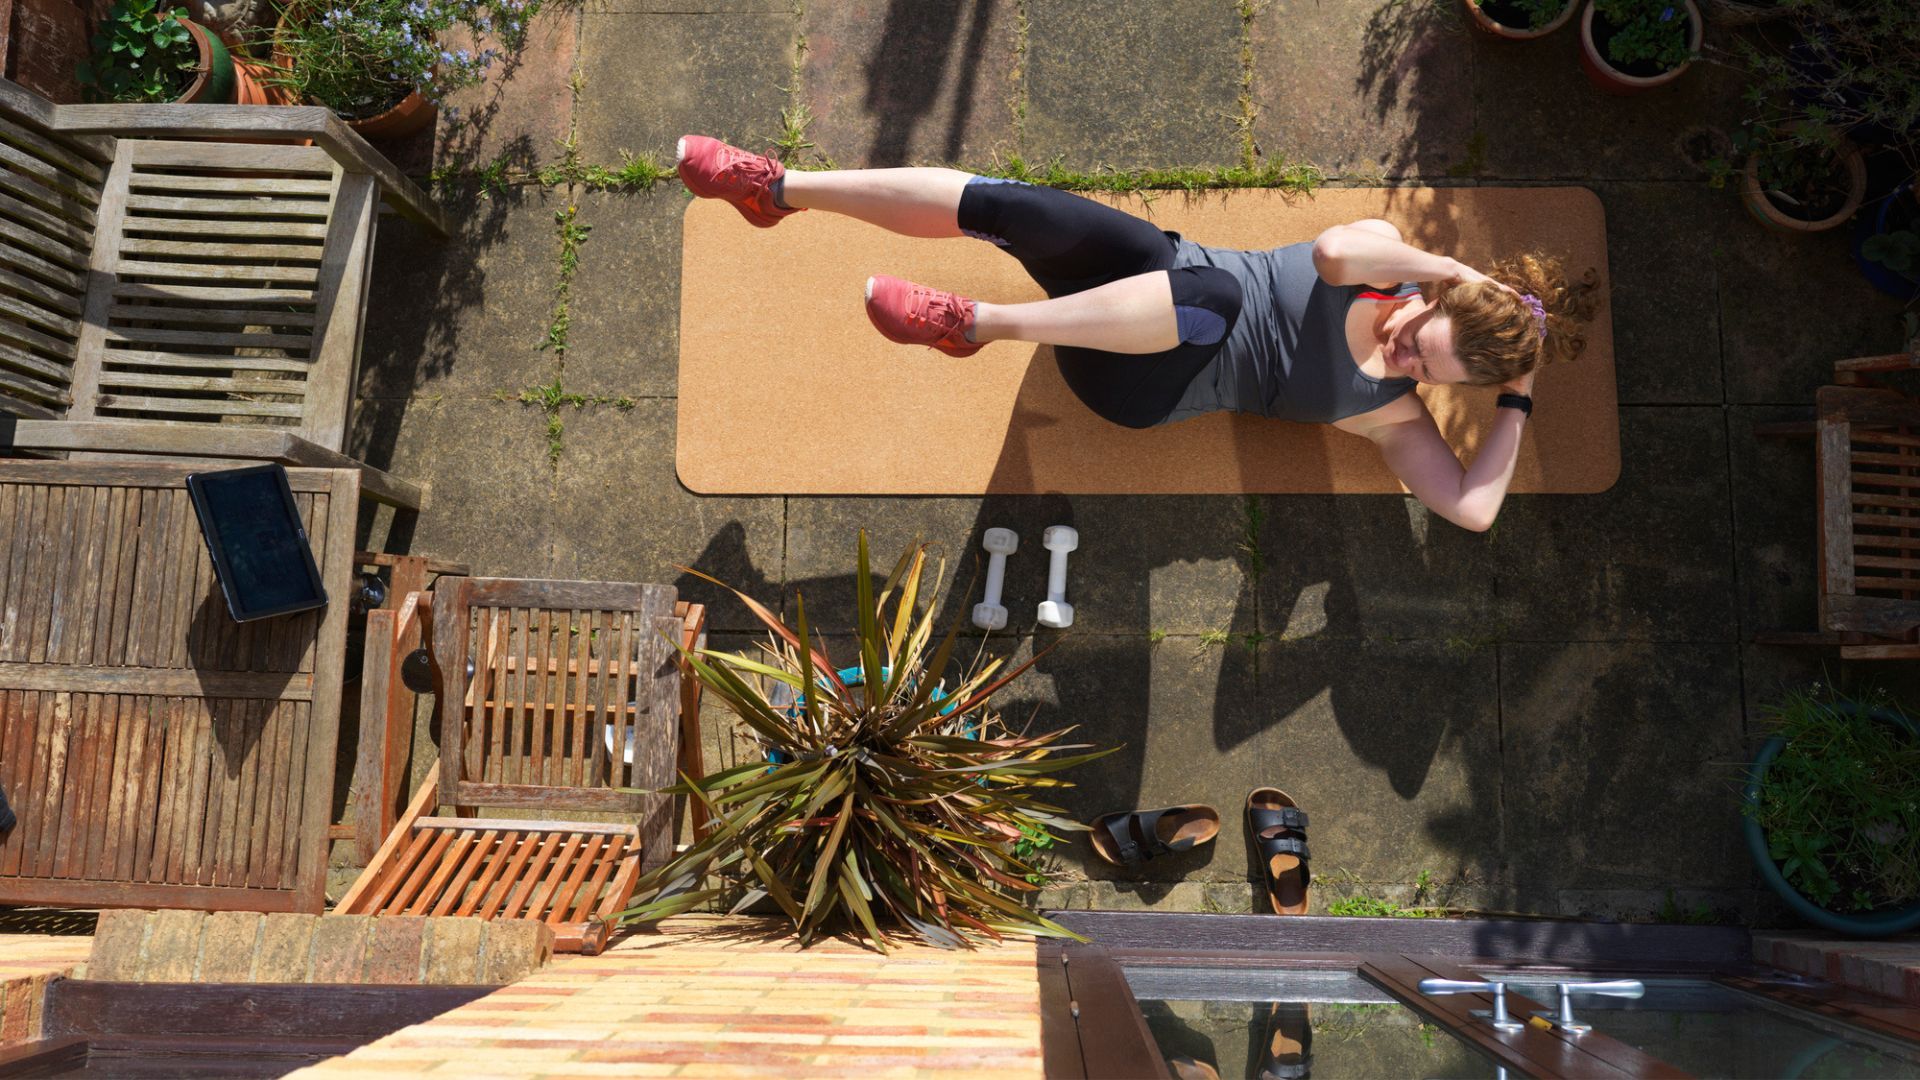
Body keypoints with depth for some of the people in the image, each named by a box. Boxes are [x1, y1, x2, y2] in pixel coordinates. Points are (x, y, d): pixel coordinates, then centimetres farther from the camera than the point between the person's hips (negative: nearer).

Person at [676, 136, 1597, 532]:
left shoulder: (1391, 416, -6)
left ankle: (974, 323, -36)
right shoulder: (1387, 256, -1)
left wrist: (1516, 403, -9)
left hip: (1146, 391, -2)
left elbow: (1474, 508, -14)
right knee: (1005, 208, -23)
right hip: (1157, 274, 3)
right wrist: (1450, 271, -16)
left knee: (1217, 294, -41)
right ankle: (779, 188, -14)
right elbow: (1331, 248, -22)